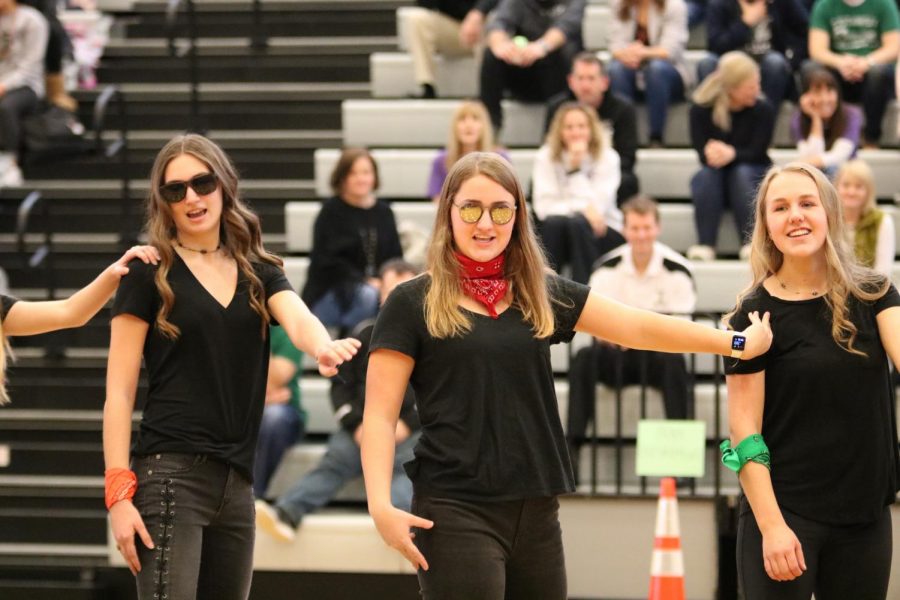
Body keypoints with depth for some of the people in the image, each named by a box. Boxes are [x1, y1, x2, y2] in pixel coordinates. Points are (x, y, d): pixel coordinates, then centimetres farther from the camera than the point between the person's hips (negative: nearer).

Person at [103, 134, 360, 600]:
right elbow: (119, 391, -3)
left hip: (236, 480, 5)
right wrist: (119, 491, -12)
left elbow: (298, 319, -9)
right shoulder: (150, 273, 0)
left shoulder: (259, 273, 13)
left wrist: (322, 347, -34)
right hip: (171, 473, -5)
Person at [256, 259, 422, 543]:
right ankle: (286, 513, -46)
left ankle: (395, 513, -61)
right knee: (334, 461, -24)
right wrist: (357, 423, 0)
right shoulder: (366, 334, 18)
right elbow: (342, 385, 18)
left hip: (411, 430, -1)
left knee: (407, 464, -32)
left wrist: (407, 423, -8)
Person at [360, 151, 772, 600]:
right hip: (457, 512, -5)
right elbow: (380, 415, -5)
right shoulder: (413, 304, -2)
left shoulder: (542, 295, 12)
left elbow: (639, 327, 14)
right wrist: (380, 504, -17)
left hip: (536, 511, 5)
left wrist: (738, 343, 12)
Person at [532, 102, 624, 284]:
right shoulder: (545, 157, -2)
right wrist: (582, 208, -23)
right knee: (555, 222, -33)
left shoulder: (607, 158, -6)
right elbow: (543, 207, -12)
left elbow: (596, 206, -18)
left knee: (578, 223, -33)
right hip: (557, 234, 1)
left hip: (600, 233, -1)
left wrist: (576, 167, -20)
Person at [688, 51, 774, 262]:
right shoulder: (701, 109, -6)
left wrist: (732, 154, -35)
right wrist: (712, 154, -38)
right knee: (706, 174, -31)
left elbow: (757, 153, -15)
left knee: (742, 172, -33)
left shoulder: (763, 110, -7)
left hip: (751, 178, -1)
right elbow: (703, 153, -13)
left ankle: (750, 243, -37)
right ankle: (705, 245, -38)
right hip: (715, 182, 1)